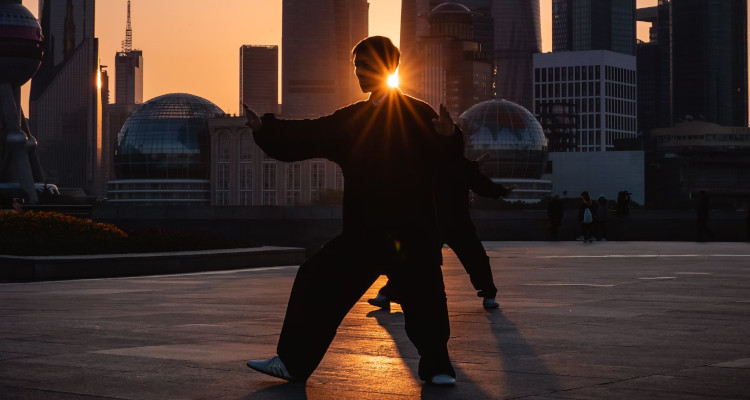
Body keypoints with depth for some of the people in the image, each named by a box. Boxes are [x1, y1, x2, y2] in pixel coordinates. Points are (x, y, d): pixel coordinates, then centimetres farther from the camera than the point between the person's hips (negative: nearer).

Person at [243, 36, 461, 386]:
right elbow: (307, 136, 11)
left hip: (410, 232, -5)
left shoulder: (417, 115, -4)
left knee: (423, 298, -7)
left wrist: (449, 137, -36)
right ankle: (292, 362, 13)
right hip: (363, 231, 5)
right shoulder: (352, 119, 14)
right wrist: (264, 128, 4)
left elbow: (445, 158, -15)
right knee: (317, 282, 4)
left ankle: (436, 367, 14)